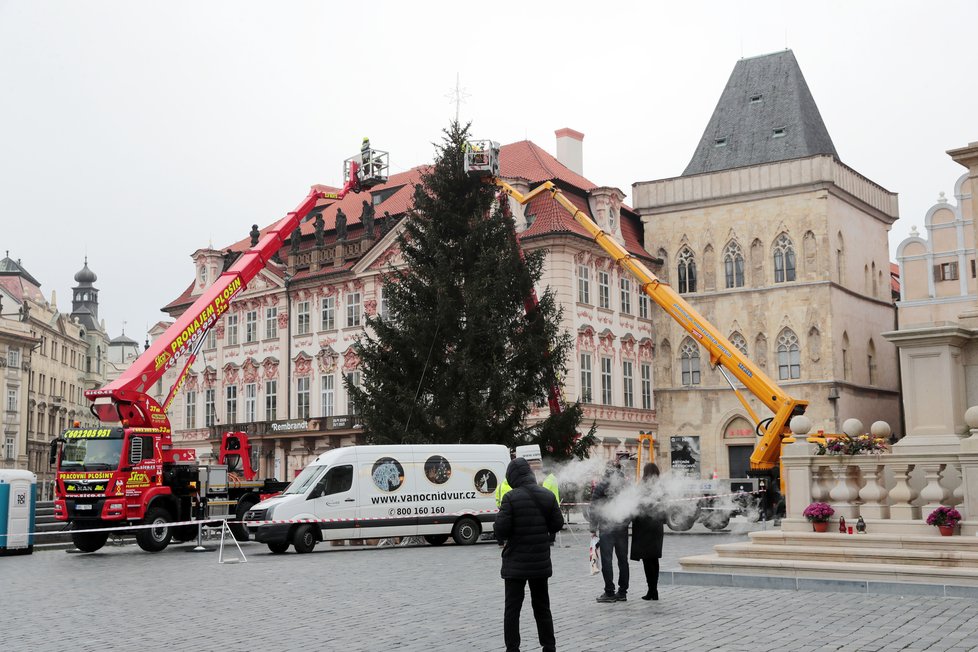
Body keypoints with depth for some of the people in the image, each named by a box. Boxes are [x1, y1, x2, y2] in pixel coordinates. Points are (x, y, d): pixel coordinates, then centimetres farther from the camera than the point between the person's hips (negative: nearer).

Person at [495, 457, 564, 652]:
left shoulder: (511, 498, -15)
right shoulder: (548, 496, -1)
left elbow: (501, 529, -17)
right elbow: (557, 524, 4)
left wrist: (503, 537, 4)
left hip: (516, 563, -4)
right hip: (541, 562, 4)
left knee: (512, 608, 5)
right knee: (542, 607, 17)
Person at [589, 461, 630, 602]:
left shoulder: (601, 486, -6)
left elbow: (594, 508, -7)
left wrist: (593, 528, -3)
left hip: (606, 527, -4)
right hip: (622, 527, 4)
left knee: (606, 559, 0)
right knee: (622, 559, 10)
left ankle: (609, 592, 0)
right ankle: (623, 592, 13)